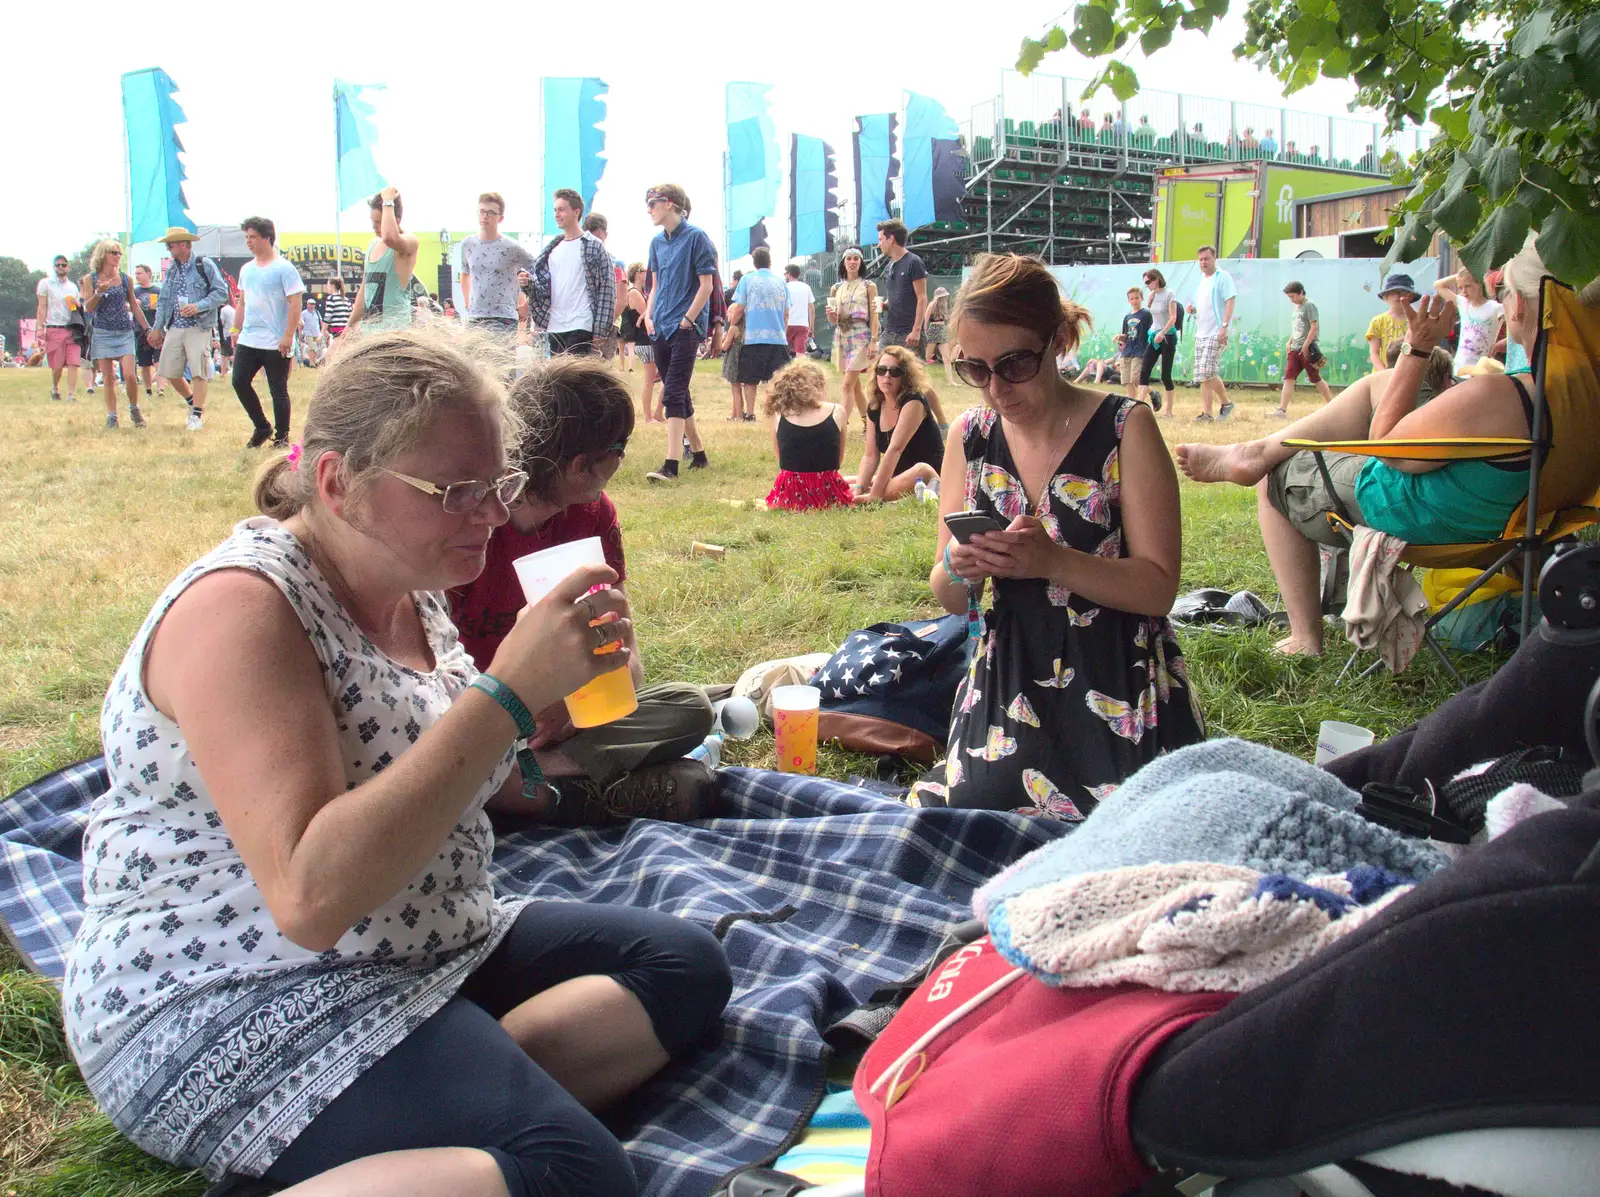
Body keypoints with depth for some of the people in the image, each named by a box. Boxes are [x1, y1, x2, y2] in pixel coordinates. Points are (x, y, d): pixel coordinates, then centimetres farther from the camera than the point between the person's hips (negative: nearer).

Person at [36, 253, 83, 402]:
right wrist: (40, 328, -7)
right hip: (54, 329, -2)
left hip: (71, 329, 2)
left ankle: (71, 395, -12)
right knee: (57, 365, 1)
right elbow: (42, 307, 2)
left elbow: (79, 308, 24)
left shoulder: (73, 286, 16)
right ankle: (55, 388, 27)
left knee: (73, 364, -11)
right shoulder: (46, 283, 6)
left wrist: (77, 304, 0)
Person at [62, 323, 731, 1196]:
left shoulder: (407, 585, 8)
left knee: (684, 966, -1)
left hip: (421, 951, 10)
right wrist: (508, 693, -32)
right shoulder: (241, 608, -20)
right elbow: (309, 896, -31)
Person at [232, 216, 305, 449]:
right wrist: (238, 329, 17)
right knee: (240, 382, 1)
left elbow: (296, 303, -13)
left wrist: (288, 336, -19)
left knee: (278, 390, 0)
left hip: (276, 343, -7)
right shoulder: (246, 269, 13)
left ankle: (281, 437, 11)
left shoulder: (284, 268, -8)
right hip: (248, 340, 7)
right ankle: (262, 428, 17)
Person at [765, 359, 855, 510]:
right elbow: (839, 459, 5)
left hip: (789, 496, 2)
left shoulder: (779, 414, -1)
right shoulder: (837, 412, -3)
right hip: (827, 494, -2)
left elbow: (779, 457, 8)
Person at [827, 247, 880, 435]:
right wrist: (830, 314, -9)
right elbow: (834, 320, 14)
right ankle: (867, 423, 21)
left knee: (848, 384, -14)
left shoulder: (868, 286, 1)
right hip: (842, 337, 5)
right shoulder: (836, 288, 12)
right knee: (855, 384, 10)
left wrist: (873, 341, -12)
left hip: (861, 337, -5)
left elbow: (874, 316, -3)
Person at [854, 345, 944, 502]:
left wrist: (874, 495, -31)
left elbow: (895, 449, -25)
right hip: (896, 477, 9)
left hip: (929, 476, -9)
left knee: (922, 470, -42)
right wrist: (858, 490, -15)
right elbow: (870, 456, 3)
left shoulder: (914, 402, -17)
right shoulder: (874, 409, 5)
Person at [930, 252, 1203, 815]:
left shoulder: (1125, 427, -8)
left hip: (1121, 688, -3)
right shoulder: (969, 436, 4)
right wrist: (957, 571, -16)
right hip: (1007, 681, 4)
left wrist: (1053, 561, -28)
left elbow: (1159, 588, -12)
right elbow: (948, 597, 8)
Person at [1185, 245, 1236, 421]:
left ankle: (1226, 402, 2)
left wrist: (1224, 326, -22)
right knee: (1202, 376, 4)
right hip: (1200, 334, 8)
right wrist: (1193, 310, 6)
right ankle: (1206, 413, 5)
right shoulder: (1202, 281, 19)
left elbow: (1230, 302, -13)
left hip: (1215, 334, -8)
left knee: (1207, 372, -16)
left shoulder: (1223, 277, -6)